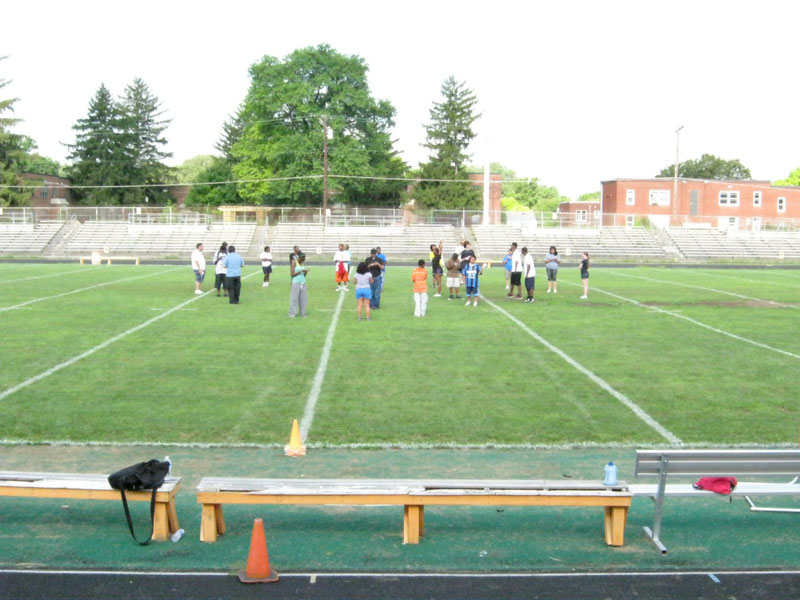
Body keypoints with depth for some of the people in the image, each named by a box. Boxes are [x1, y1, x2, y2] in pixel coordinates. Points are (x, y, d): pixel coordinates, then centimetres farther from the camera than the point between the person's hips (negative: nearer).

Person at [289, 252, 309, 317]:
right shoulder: (294, 263, -6)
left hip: (303, 282, 6)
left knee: (303, 297, 4)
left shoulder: (303, 263, 11)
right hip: (296, 282, -6)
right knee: (294, 297, -4)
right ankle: (292, 313, 2)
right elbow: (292, 274, -10)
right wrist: (301, 271, -17)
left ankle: (303, 312, 11)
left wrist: (306, 272, -6)